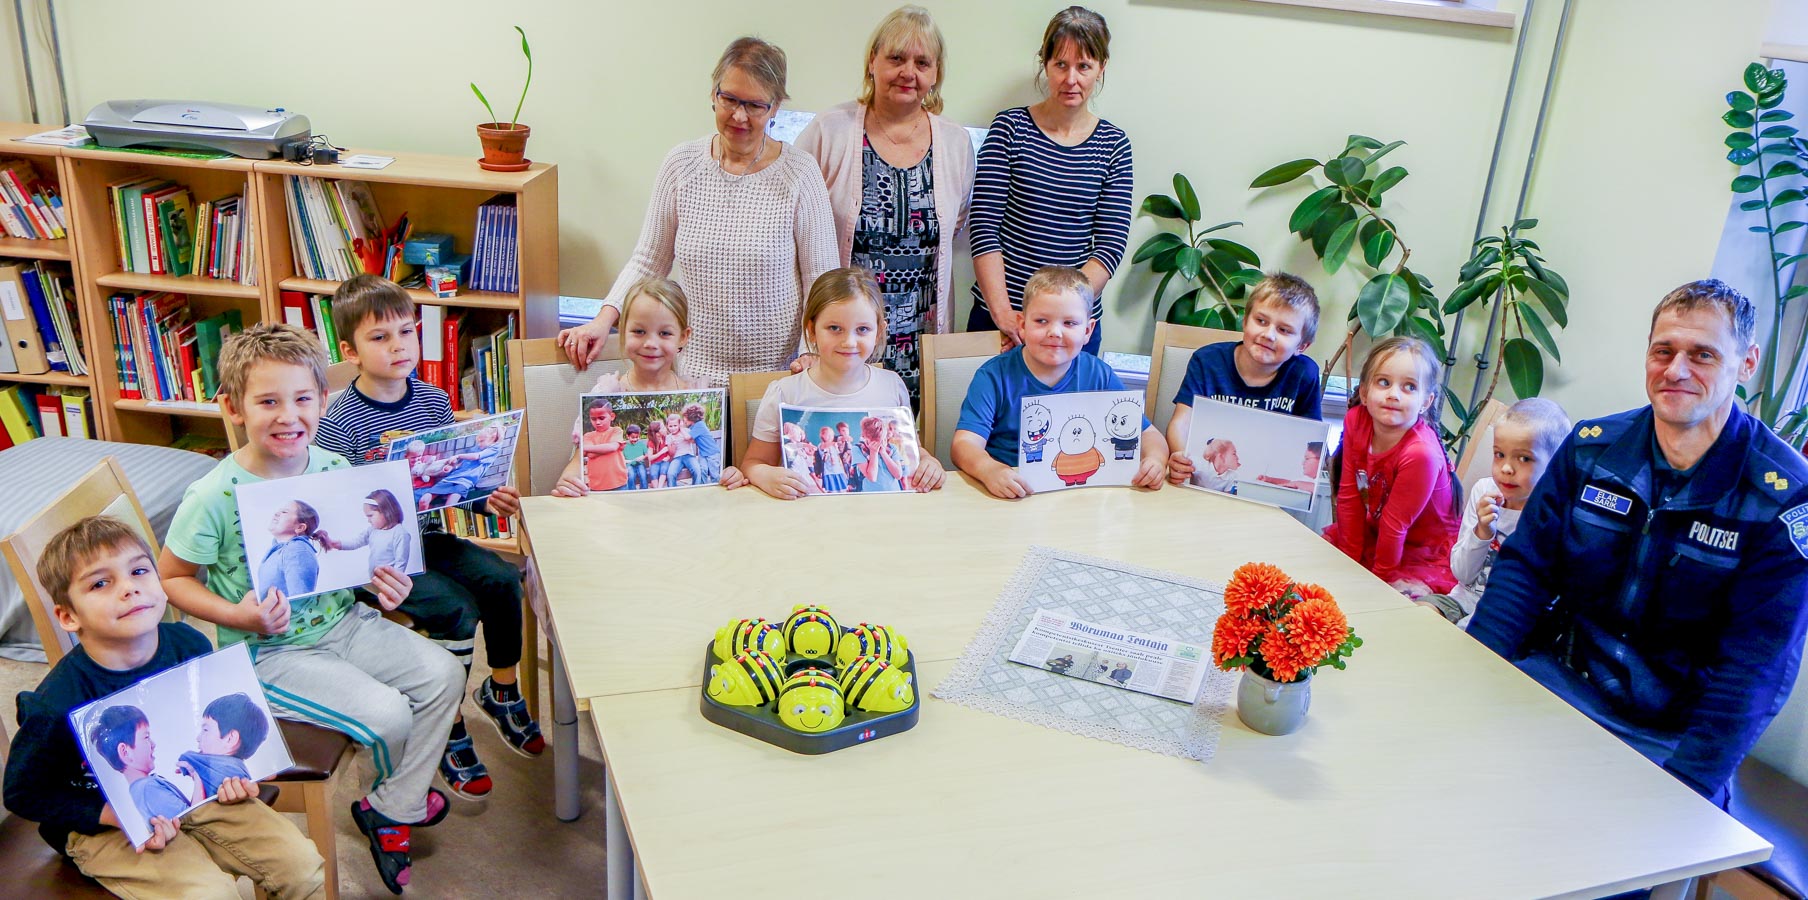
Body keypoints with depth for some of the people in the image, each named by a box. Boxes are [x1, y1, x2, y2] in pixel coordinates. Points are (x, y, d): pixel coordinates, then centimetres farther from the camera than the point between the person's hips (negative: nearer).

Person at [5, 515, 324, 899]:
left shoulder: (190, 647, -11)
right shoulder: (57, 705, -25)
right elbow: (23, 794, -12)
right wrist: (119, 816, -22)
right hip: (103, 823, -4)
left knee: (305, 869, -4)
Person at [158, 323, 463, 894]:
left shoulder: (336, 471, -5)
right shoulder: (214, 498, -20)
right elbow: (170, 579, -8)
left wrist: (383, 580, -9)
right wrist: (237, 615, -22)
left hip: (343, 622, 6)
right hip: (268, 651, -6)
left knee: (442, 674, -5)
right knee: (387, 714, -18)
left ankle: (391, 811, 10)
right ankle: (402, 794, 19)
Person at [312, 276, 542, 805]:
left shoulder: (433, 402, 3)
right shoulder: (339, 423, -14)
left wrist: (487, 499, -6)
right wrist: (377, 519, -31)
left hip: (427, 536, 6)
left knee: (502, 579, -15)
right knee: (456, 609, -23)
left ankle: (500, 692, 11)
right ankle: (448, 731, -3)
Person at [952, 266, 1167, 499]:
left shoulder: (1100, 377, 4)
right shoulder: (995, 376, -6)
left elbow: (1147, 434, 9)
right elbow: (965, 443, -16)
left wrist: (1154, 460, -15)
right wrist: (990, 470, -39)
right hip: (1012, 497, -3)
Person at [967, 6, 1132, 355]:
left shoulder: (1113, 144, 3)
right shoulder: (1010, 129, -2)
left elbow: (1111, 244, -3)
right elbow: (983, 227, -8)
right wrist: (1003, 313, -18)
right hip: (998, 316, -1)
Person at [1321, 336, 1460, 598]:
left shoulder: (1421, 454, -34)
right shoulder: (1355, 421, -16)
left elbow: (1395, 523, -24)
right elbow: (1349, 495, -9)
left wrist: (1379, 575, -14)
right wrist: (1350, 557, -4)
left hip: (1424, 553, -6)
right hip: (1372, 534, 6)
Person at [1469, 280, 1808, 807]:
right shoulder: (1590, 448, 1)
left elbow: (1755, 663, -13)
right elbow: (1526, 567, 2)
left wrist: (1684, 789, -22)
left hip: (1671, 733, -3)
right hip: (1561, 679, 3)